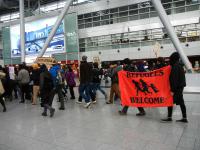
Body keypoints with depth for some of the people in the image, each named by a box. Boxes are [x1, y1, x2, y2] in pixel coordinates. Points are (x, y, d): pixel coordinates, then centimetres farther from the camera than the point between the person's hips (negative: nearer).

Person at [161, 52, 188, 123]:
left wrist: (173, 90, -19)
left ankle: (169, 117, 5)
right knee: (181, 102, 12)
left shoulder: (175, 66, -16)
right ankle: (184, 118, 17)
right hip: (180, 86, 9)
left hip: (177, 87, -9)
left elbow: (174, 79, -20)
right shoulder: (179, 65, 12)